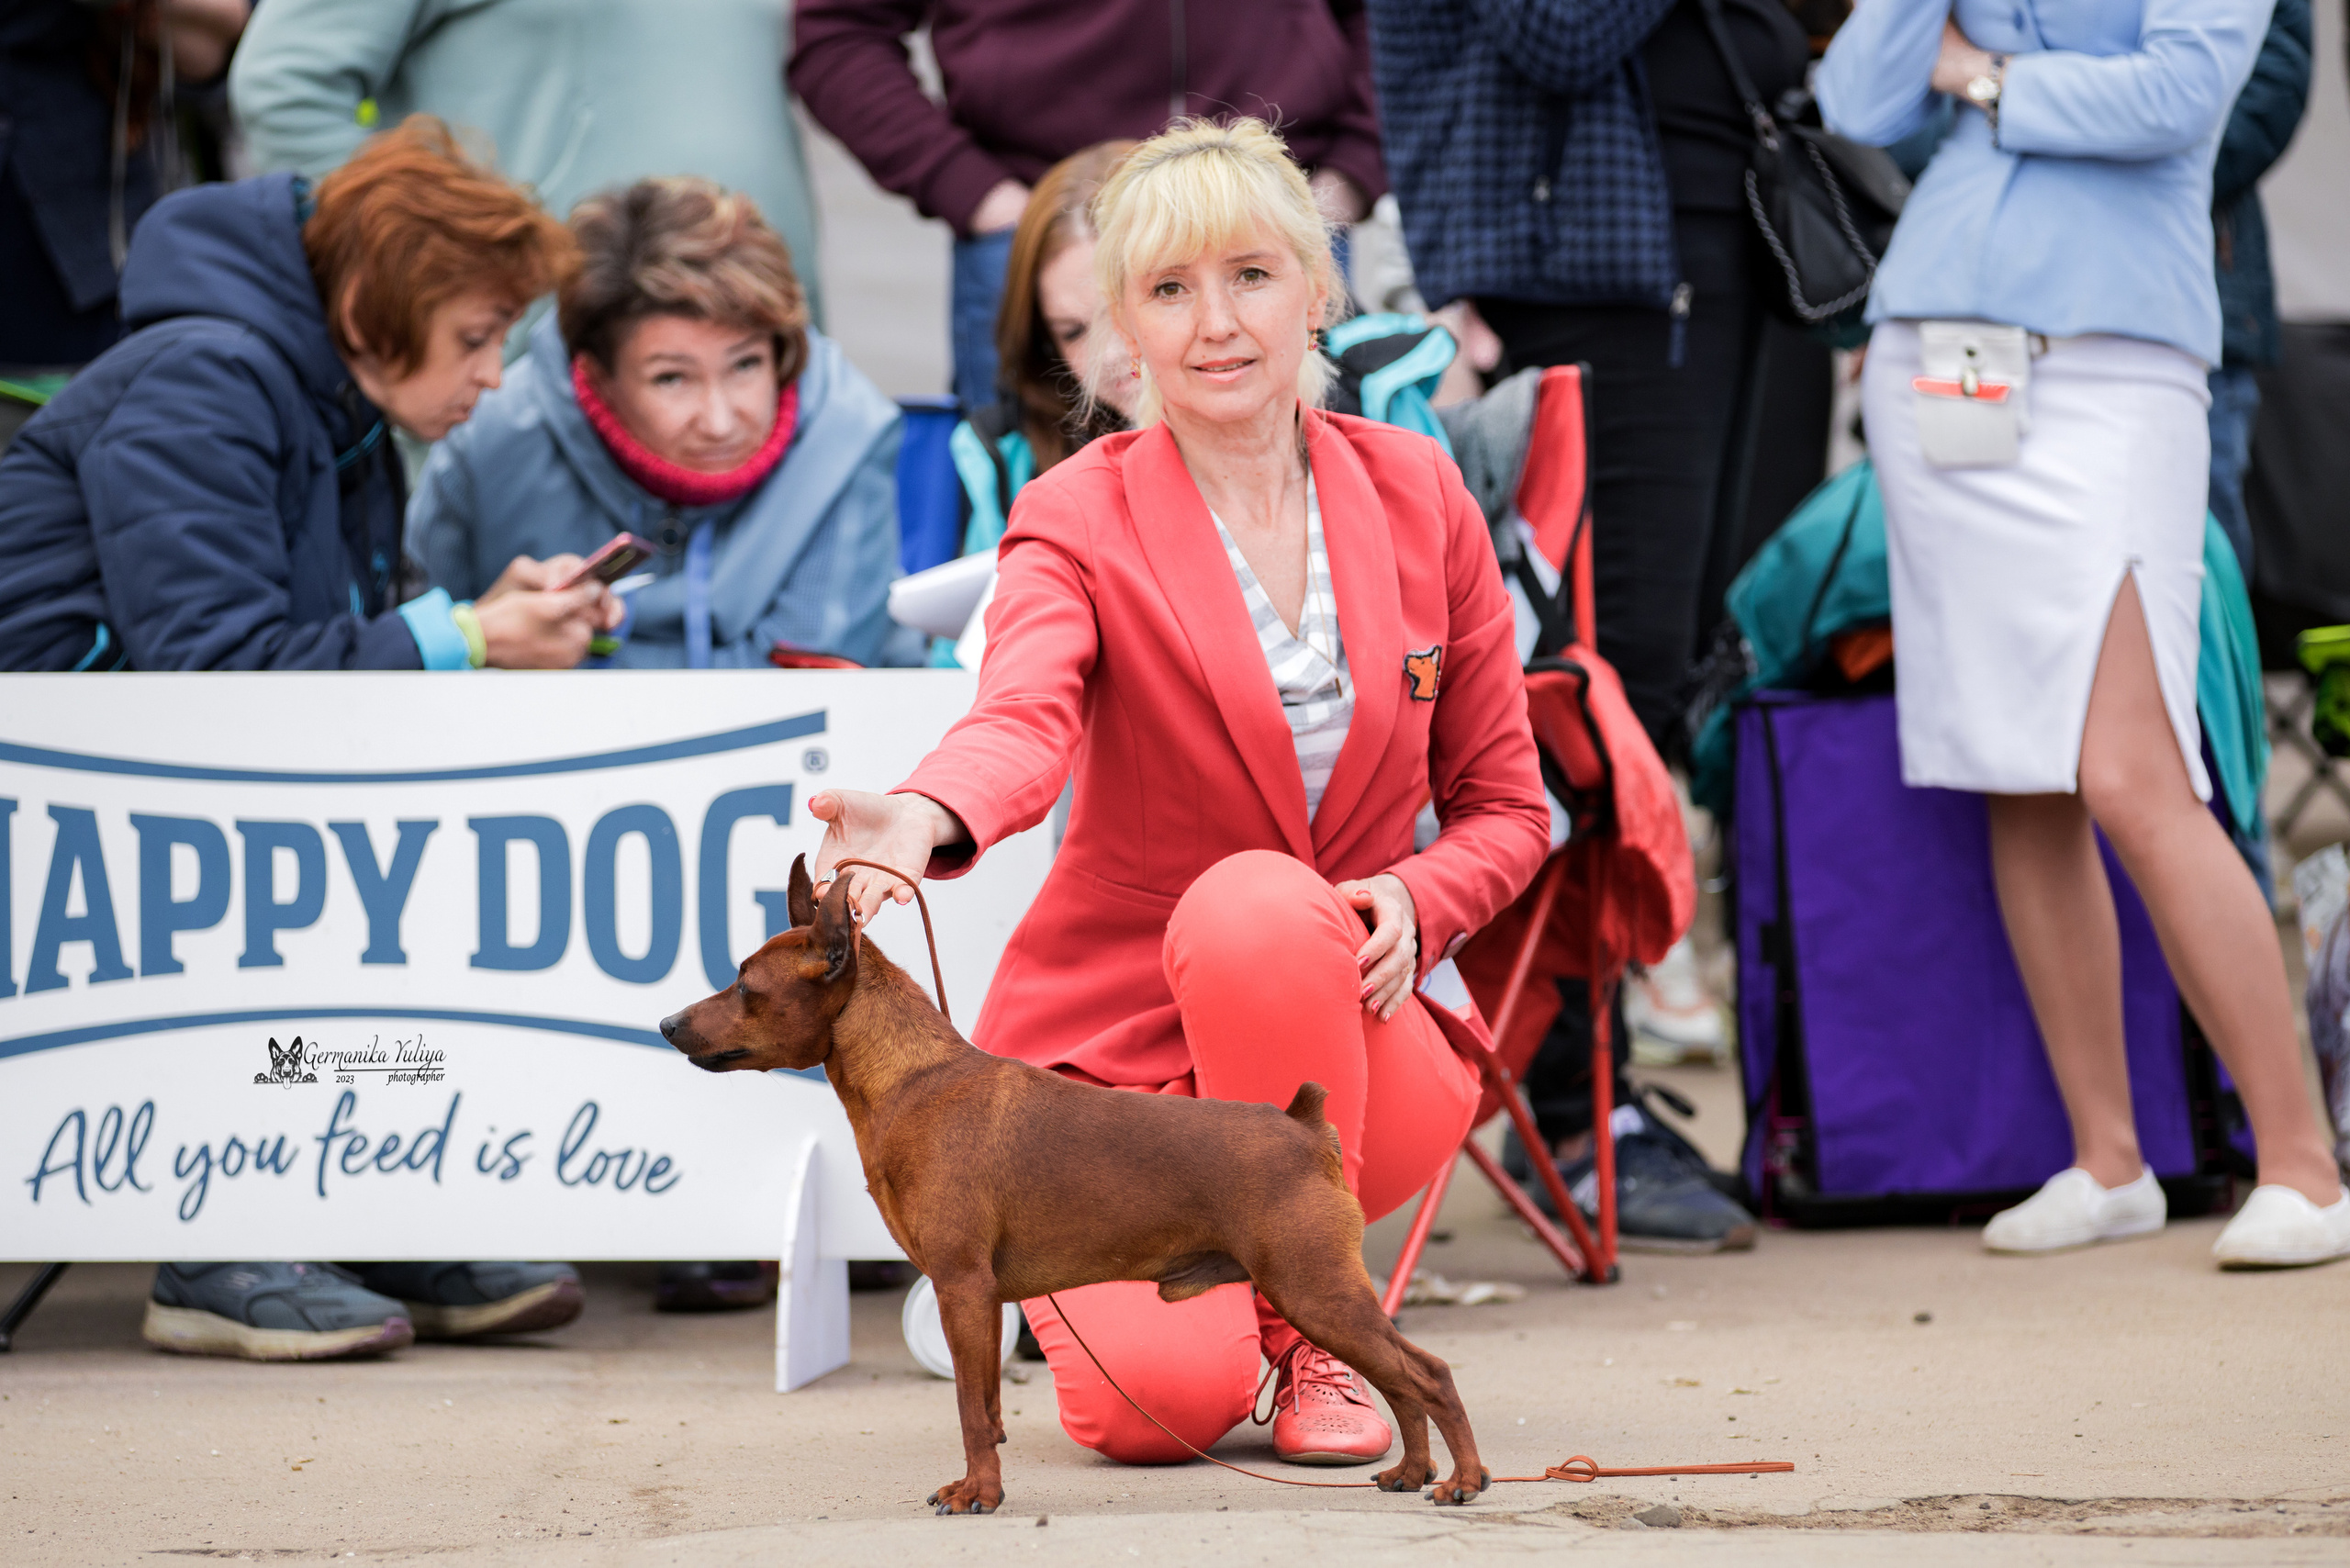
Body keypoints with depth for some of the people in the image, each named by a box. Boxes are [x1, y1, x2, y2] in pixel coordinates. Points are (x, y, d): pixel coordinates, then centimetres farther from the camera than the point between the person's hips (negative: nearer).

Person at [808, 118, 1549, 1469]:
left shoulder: (1415, 495, 1)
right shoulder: (1083, 519, -8)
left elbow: (1505, 805, 8)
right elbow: (1023, 716, -31)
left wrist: (1413, 902, -16)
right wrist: (924, 822, -55)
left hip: (1349, 1036, 2)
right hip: (1119, 1046, -2)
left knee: (1257, 906, -34)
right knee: (1158, 1400, -28)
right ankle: (1107, 1292, 12)